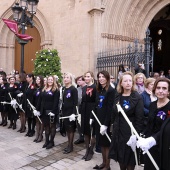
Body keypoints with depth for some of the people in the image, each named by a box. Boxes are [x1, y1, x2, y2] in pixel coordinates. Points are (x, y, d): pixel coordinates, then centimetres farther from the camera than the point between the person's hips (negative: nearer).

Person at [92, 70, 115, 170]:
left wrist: (105, 124, -21)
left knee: (106, 143, 4)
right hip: (98, 119, 7)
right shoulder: (98, 90, 10)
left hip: (106, 120, -7)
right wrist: (92, 117, 6)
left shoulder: (111, 90, -13)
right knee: (101, 142, 14)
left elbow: (110, 108, -18)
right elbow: (96, 105, 12)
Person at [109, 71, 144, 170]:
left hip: (130, 132, -5)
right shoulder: (118, 97, 5)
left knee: (129, 158, 6)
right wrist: (114, 128, 8)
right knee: (120, 156, 15)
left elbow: (139, 118, -13)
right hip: (118, 131, 5)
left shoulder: (137, 98, -11)